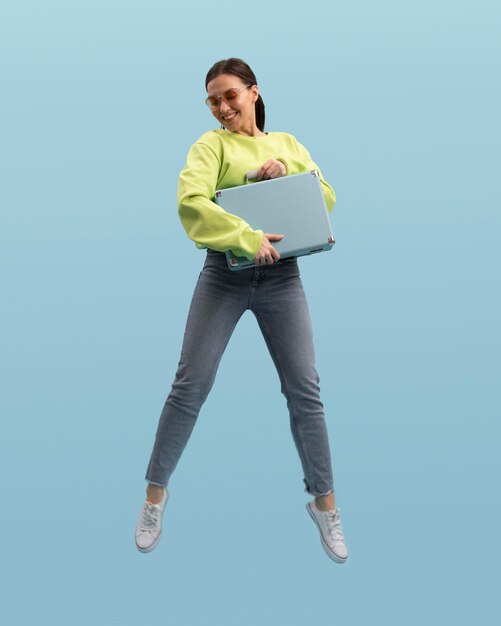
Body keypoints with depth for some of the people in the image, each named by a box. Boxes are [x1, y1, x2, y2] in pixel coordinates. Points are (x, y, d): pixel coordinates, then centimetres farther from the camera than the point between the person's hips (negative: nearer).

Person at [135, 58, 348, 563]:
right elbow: (190, 201, -17)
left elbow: (327, 198, 8)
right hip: (225, 273, -2)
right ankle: (155, 491, 14)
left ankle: (324, 502, 14)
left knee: (304, 390, 1)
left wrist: (289, 172, -9)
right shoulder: (212, 144, 0)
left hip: (281, 276, 3)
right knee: (190, 385, -3)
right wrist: (247, 238, -25)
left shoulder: (288, 143, 12)